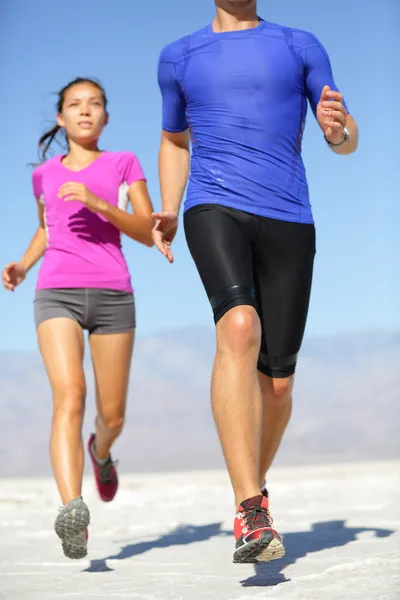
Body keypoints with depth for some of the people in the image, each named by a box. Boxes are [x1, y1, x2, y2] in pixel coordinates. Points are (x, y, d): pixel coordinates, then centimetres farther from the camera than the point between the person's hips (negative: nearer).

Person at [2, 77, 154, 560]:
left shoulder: (123, 164, 10)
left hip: (112, 295, 0)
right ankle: (72, 510, -34)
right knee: (70, 396, -23)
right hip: (56, 293, 0)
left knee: (113, 415, 6)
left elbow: (149, 233, 1)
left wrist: (97, 202, -13)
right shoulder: (45, 173, 16)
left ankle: (100, 450, 43)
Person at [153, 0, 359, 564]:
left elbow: (346, 142, 13)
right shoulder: (179, 57, 16)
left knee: (276, 382, 0)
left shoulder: (301, 47, 13)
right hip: (215, 210, -1)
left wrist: (338, 126, -12)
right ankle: (250, 511, -35)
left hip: (289, 221, 2)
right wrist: (168, 213, 15)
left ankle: (255, 482, 31)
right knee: (239, 326, -30)